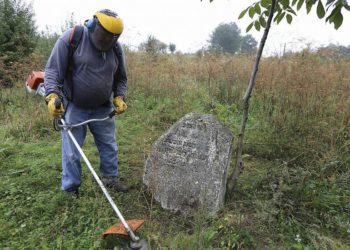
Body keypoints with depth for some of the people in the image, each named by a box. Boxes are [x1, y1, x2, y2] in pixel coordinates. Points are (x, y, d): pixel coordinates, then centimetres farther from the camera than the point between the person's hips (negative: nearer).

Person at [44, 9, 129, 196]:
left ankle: (110, 177, 33)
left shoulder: (116, 48, 1)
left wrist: (119, 98, -2)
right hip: (73, 106, -4)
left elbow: (121, 78, 12)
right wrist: (52, 95, -23)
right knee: (71, 151, 3)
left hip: (103, 108, 4)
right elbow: (52, 70, -11)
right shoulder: (71, 38, -13)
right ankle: (71, 189, 21)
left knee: (109, 146, 12)